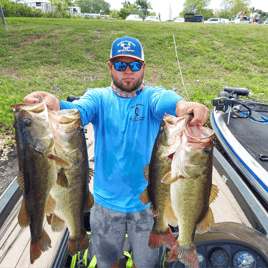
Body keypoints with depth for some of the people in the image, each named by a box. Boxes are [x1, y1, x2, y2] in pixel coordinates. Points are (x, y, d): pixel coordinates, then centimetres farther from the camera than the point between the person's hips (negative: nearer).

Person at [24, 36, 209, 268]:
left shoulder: (152, 96, -7)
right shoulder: (99, 97, -5)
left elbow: (166, 101, -30)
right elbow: (79, 110, -26)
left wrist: (184, 106, -53)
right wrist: (55, 106, -48)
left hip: (147, 200, 0)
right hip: (106, 199, 1)